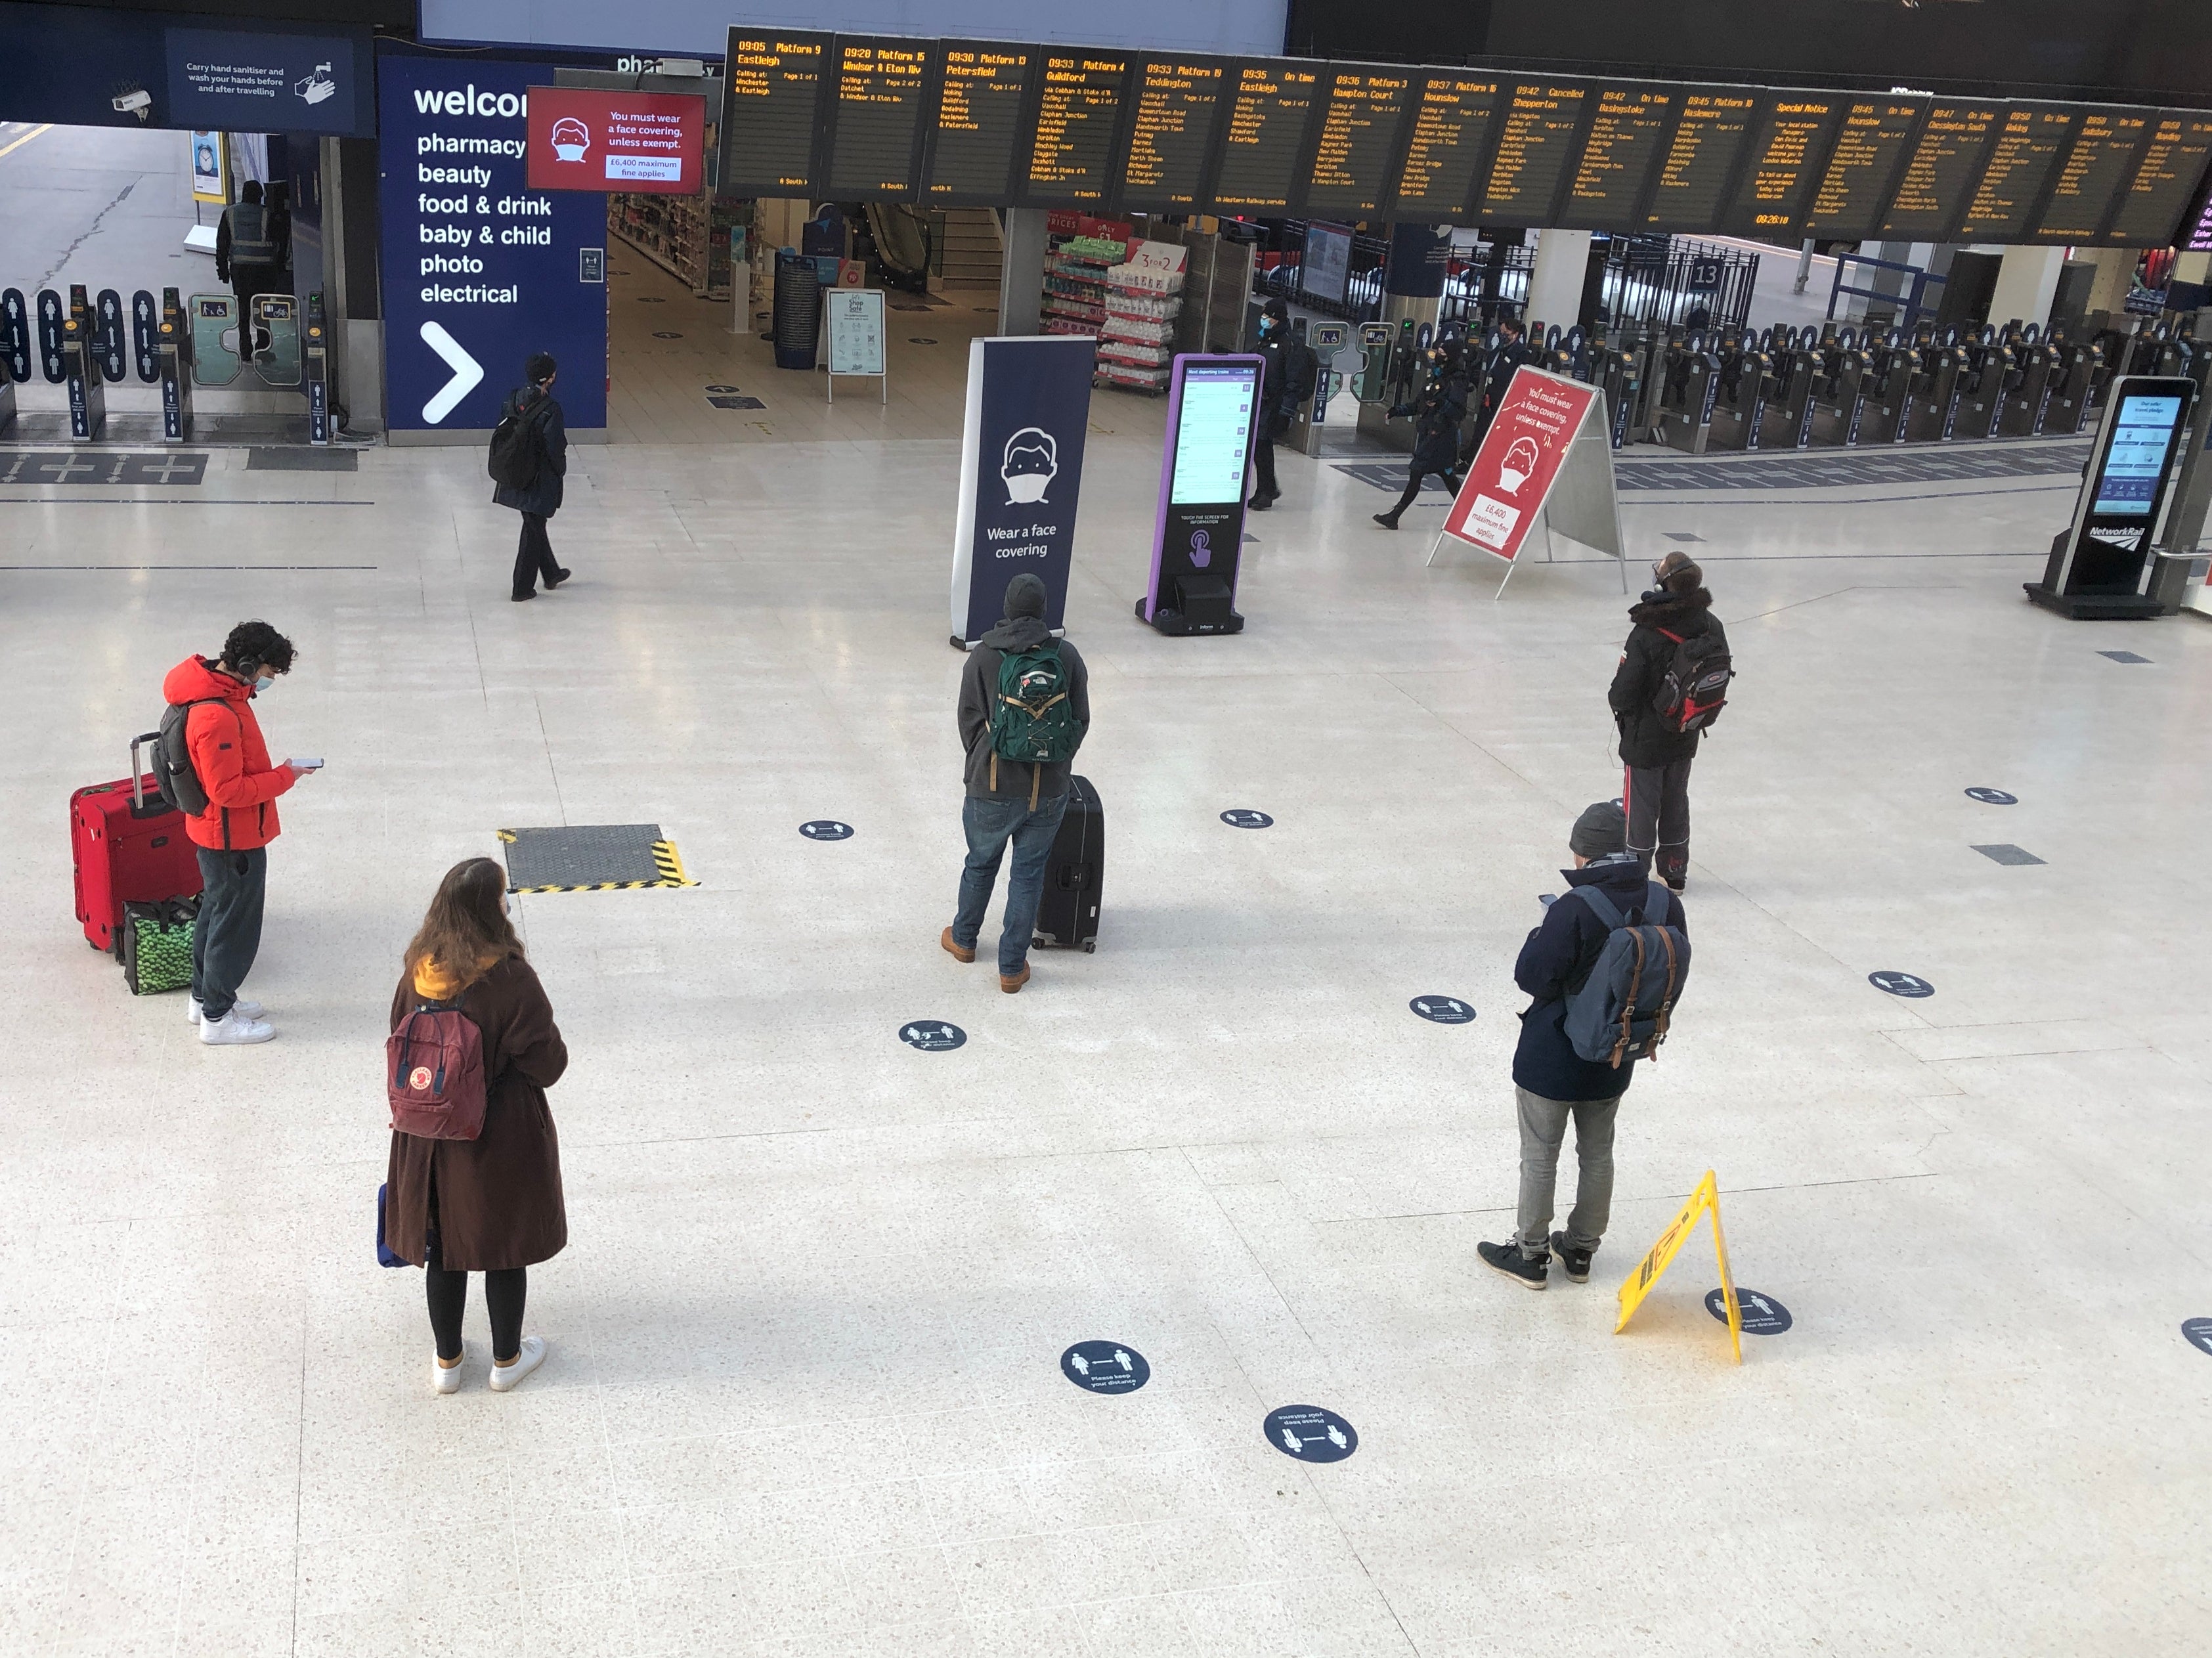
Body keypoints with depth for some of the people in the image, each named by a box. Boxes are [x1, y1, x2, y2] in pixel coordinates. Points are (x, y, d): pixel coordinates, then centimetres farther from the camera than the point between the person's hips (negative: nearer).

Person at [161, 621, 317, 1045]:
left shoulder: (216, 688, 1)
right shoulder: (217, 717, -31)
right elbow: (228, 790, -28)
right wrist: (285, 777, -21)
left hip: (216, 832, 11)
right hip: (233, 837, -11)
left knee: (216, 910, 23)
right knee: (235, 923, 3)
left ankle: (205, 997, 39)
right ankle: (217, 1018, 17)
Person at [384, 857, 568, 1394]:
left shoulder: (418, 972, -8)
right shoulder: (510, 978, -23)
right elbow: (548, 1062, -17)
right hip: (501, 1136, -4)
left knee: (443, 1247, 19)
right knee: (504, 1247, 14)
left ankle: (447, 1360, 34)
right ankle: (506, 1359, 30)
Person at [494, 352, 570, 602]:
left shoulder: (512, 400, -3)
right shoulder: (550, 408, -22)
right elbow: (555, 446, -21)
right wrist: (561, 469, -2)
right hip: (541, 479, -7)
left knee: (534, 523, 22)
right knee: (533, 529, 5)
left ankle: (551, 574, 40)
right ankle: (522, 588, 10)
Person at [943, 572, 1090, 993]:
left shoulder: (982, 657, -9)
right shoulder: (1067, 656, -6)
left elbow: (969, 721, -2)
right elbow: (1081, 721, 2)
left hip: (992, 787, 0)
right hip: (1049, 791, 1)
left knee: (981, 864, 21)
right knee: (1028, 875, 11)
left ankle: (964, 939, 42)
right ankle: (1012, 967, 17)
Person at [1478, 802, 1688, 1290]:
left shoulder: (1574, 911, -28)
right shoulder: (1666, 906, -9)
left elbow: (1532, 978, -22)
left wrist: (1544, 931, -6)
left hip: (1552, 1057, -6)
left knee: (1540, 1157, 12)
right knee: (1598, 1153, 22)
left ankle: (1530, 1254, 25)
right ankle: (1581, 1249, 36)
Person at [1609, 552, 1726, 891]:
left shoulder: (1647, 634, -29)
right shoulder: (1710, 625, -10)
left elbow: (1624, 691, -24)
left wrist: (1617, 703, -1)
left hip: (1645, 738, -6)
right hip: (1686, 736, 6)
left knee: (1641, 805, 10)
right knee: (1676, 801, 21)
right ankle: (1675, 873, 34)